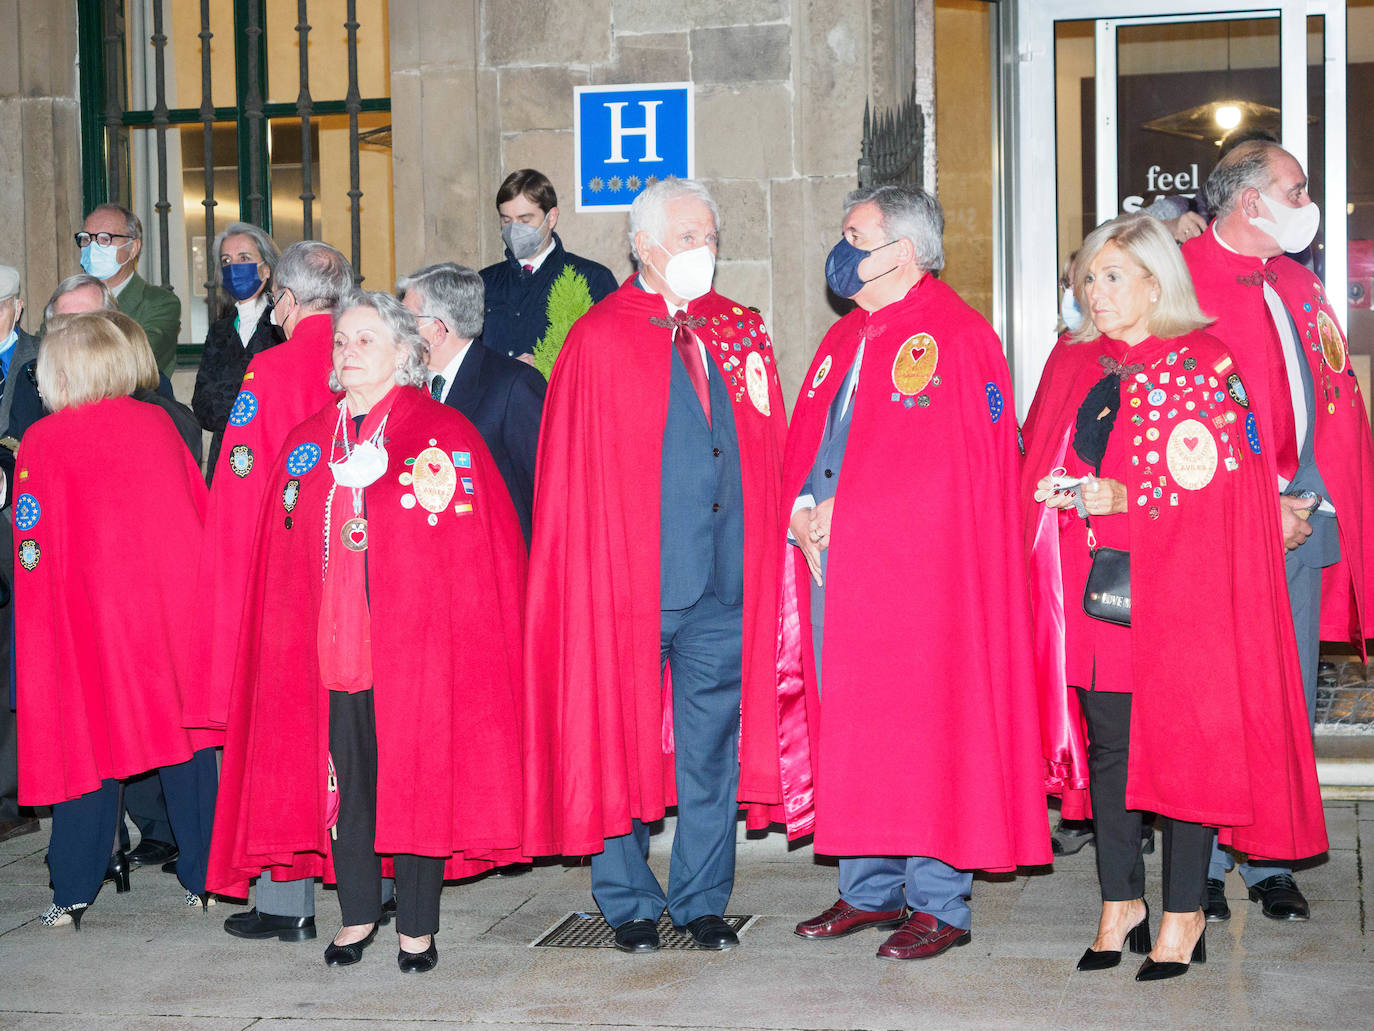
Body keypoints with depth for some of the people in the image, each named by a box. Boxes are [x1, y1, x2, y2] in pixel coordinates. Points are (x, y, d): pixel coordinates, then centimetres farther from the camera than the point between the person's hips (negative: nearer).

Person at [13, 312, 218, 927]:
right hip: (179, 600, 3)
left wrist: (39, 618, 6)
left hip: (92, 608, -3)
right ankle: (202, 879, 15)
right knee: (185, 734, 10)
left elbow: (33, 545, -5)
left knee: (88, 744, 5)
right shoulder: (158, 424, 5)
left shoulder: (44, 441, -6)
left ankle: (74, 894, 8)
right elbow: (203, 510, 11)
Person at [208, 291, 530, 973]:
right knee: (343, 780, 8)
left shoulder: (445, 435, -1)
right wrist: (293, 647, 8)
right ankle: (357, 913, 24)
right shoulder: (307, 444, 13)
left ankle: (417, 927, 14)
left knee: (415, 780, 1)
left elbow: (481, 550, -4)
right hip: (329, 648, 4)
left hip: (414, 651, -4)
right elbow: (283, 568, 14)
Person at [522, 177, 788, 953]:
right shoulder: (599, 342, -2)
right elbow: (574, 475, -3)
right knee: (621, 739, 5)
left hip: (722, 579, 4)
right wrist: (598, 568, -9)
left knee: (713, 743, 8)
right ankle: (628, 903, 18)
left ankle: (703, 900, 20)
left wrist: (761, 555, 7)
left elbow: (767, 453, 14)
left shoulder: (743, 334, 11)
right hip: (630, 582, -4)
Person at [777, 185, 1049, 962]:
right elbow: (805, 440, 19)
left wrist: (845, 513, -15)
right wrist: (801, 509, -2)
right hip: (833, 566, 8)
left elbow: (945, 462, -16)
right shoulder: (844, 340, 19)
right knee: (847, 726, 11)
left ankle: (940, 905, 4)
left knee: (922, 729, -5)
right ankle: (871, 891, 22)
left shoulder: (954, 337, -8)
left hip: (917, 573, -8)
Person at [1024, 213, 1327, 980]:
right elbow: (1042, 466, 19)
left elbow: (1217, 482, -11)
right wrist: (1060, 495, -1)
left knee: (1182, 738, 0)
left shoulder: (1205, 363, -4)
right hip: (1092, 591, 5)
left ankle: (1185, 912, 11)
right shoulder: (1073, 364, 12)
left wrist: (1119, 499, -17)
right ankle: (1121, 900, 18)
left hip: (1177, 590, -5)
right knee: (1107, 740, 7)